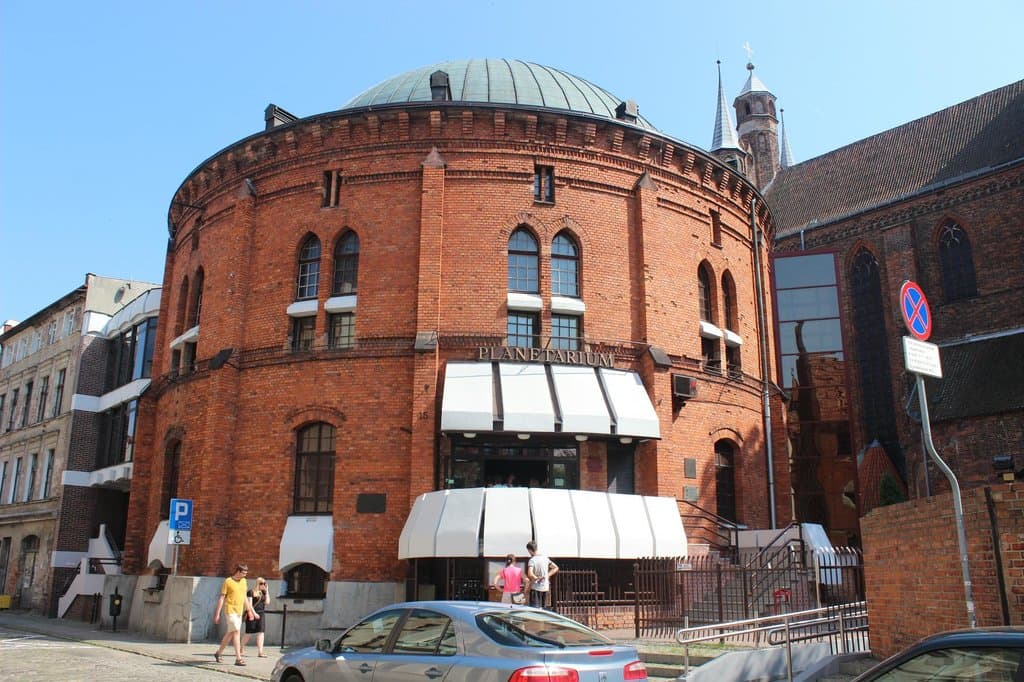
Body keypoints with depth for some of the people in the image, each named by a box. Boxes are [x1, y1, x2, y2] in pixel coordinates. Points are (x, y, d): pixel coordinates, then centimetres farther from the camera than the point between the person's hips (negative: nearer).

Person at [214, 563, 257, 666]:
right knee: (236, 632, -13)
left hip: (239, 612, 7)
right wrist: (217, 614, -10)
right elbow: (221, 598, -7)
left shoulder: (243, 581, 12)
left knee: (230, 634, 15)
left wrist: (250, 610, 19)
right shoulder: (228, 581, -7)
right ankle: (238, 658, -14)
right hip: (230, 610, -7)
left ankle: (218, 653, 33)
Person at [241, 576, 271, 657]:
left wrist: (267, 591, 1)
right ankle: (242, 649, 23)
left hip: (261, 614, 5)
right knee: (249, 633, 3)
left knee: (261, 632, -4)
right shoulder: (251, 592, -5)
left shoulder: (264, 592, 12)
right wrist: (254, 613, -18)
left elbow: (267, 602, 2)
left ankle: (260, 652, -6)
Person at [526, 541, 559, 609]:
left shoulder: (532, 560, -14)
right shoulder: (545, 558, 5)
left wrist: (536, 578, -12)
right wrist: (548, 575, 7)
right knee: (543, 608, 16)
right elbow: (555, 568, 13)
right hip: (545, 587, 6)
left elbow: (530, 574, -29)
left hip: (535, 588, -6)